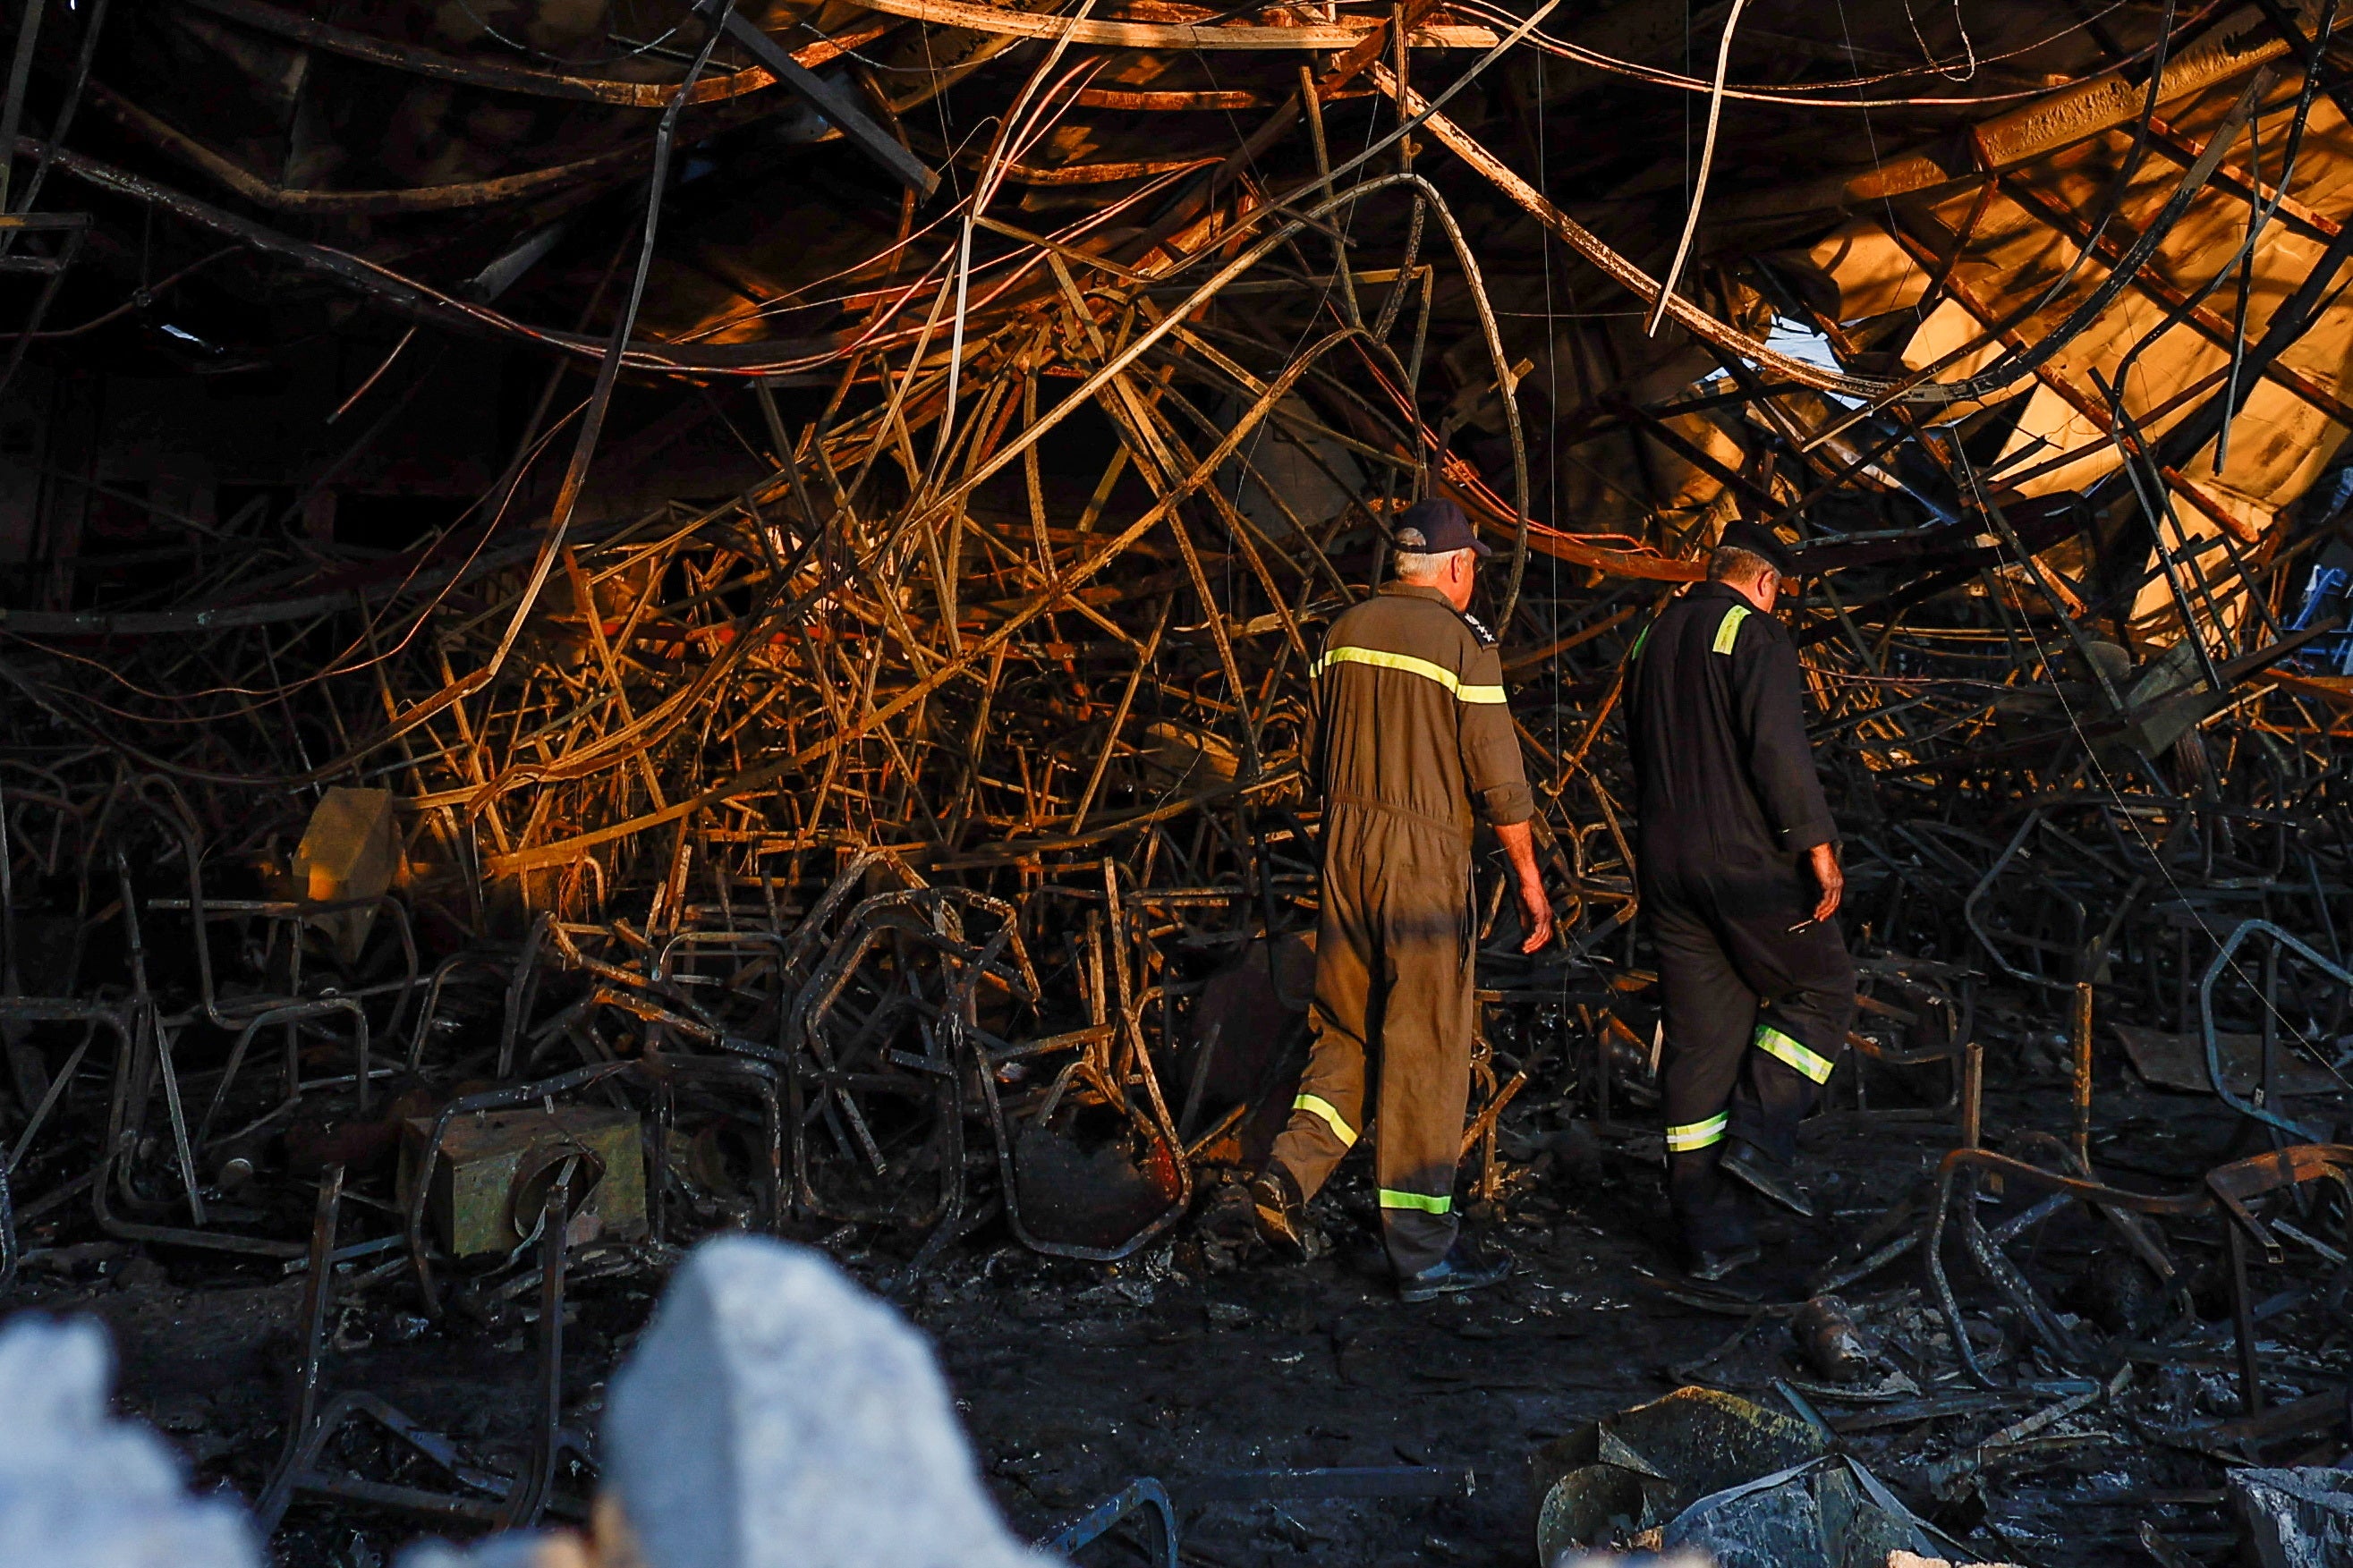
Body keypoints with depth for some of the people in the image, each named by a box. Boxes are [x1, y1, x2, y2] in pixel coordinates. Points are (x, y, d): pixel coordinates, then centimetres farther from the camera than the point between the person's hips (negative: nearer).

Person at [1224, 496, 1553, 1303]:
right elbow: (1498, 777, -10)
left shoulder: (1345, 630, 9)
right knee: (1424, 1048, 1)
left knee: (1350, 1028, 18)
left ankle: (1290, 1171, 2)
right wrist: (1529, 879, -1)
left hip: (1343, 843, 6)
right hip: (1426, 855, -6)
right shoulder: (1463, 642, -9)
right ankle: (1422, 1250, 8)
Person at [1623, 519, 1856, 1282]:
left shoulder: (1653, 637, 17)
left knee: (1699, 1033, 8)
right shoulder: (1756, 634, -7)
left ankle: (1707, 1231, 9)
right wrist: (1817, 843, -18)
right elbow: (1778, 746, -18)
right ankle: (1759, 1136, -5)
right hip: (1744, 858, -7)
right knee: (1820, 986, 11)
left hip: (1665, 865, 7)